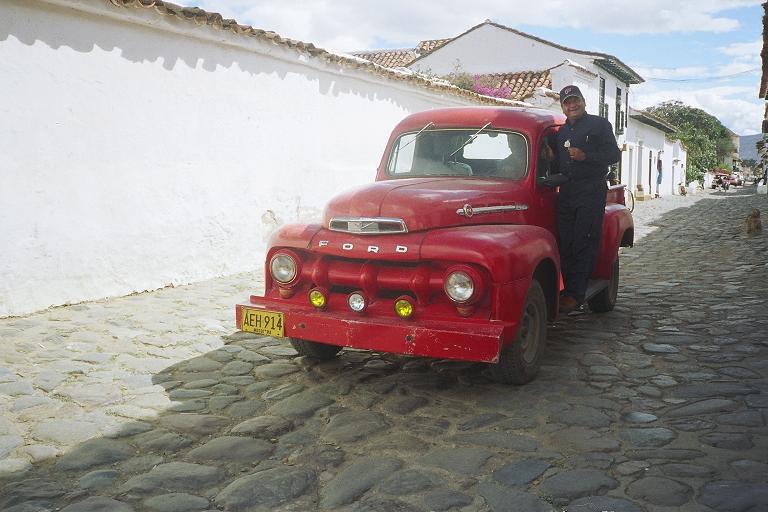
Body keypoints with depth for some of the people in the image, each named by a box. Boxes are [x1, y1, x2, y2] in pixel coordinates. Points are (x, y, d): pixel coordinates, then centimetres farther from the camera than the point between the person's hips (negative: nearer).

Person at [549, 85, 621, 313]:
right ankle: (568, 290, 8)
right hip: (566, 192, 6)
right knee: (566, 244, 2)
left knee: (584, 245, -8)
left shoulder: (599, 124, 4)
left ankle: (575, 295, -8)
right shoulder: (560, 132, 21)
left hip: (591, 191, -6)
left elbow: (614, 154, -4)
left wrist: (585, 156, -15)